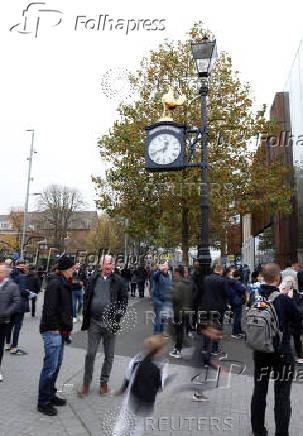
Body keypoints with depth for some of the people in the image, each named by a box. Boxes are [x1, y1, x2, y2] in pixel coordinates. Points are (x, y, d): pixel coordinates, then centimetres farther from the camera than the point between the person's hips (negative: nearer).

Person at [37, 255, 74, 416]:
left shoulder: (63, 283, 14)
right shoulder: (55, 284, -18)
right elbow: (49, 308, -23)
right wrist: (54, 328, -18)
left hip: (60, 331, 10)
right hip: (53, 331, -10)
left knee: (56, 364, 19)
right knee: (50, 367, -2)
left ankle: (50, 395, 33)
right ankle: (43, 402, 11)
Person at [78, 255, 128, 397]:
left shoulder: (118, 281, -2)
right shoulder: (94, 279, 3)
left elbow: (124, 300, 1)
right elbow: (87, 298, 8)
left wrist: (117, 316, -10)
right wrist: (86, 317, 1)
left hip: (110, 324, -1)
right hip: (94, 323, 1)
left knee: (109, 356, 12)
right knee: (90, 354, 7)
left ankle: (104, 383, 29)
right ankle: (86, 384, 24)